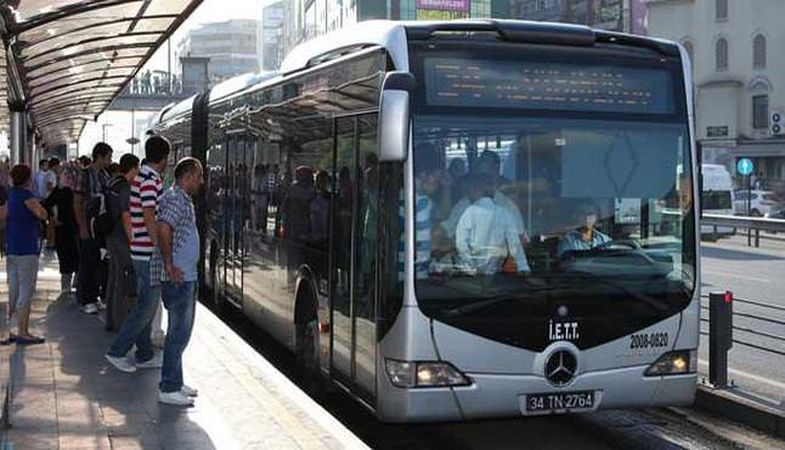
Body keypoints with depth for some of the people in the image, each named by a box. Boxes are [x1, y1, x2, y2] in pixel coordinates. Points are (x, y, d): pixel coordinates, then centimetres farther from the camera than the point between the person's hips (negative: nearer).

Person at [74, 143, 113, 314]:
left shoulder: (105, 176, 9)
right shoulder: (85, 174, -10)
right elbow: (77, 202, -11)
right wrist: (82, 227, -16)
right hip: (88, 226, -6)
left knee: (99, 262, 12)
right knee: (87, 263, 0)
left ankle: (94, 296, 23)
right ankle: (86, 301, 6)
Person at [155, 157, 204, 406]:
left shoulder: (183, 199, 17)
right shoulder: (175, 198, -14)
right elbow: (163, 229, -28)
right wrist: (170, 266, -24)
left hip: (186, 276, 10)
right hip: (178, 278, -10)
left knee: (181, 331, 16)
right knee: (179, 333, -6)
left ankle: (174, 382, 24)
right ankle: (168, 389, -1)